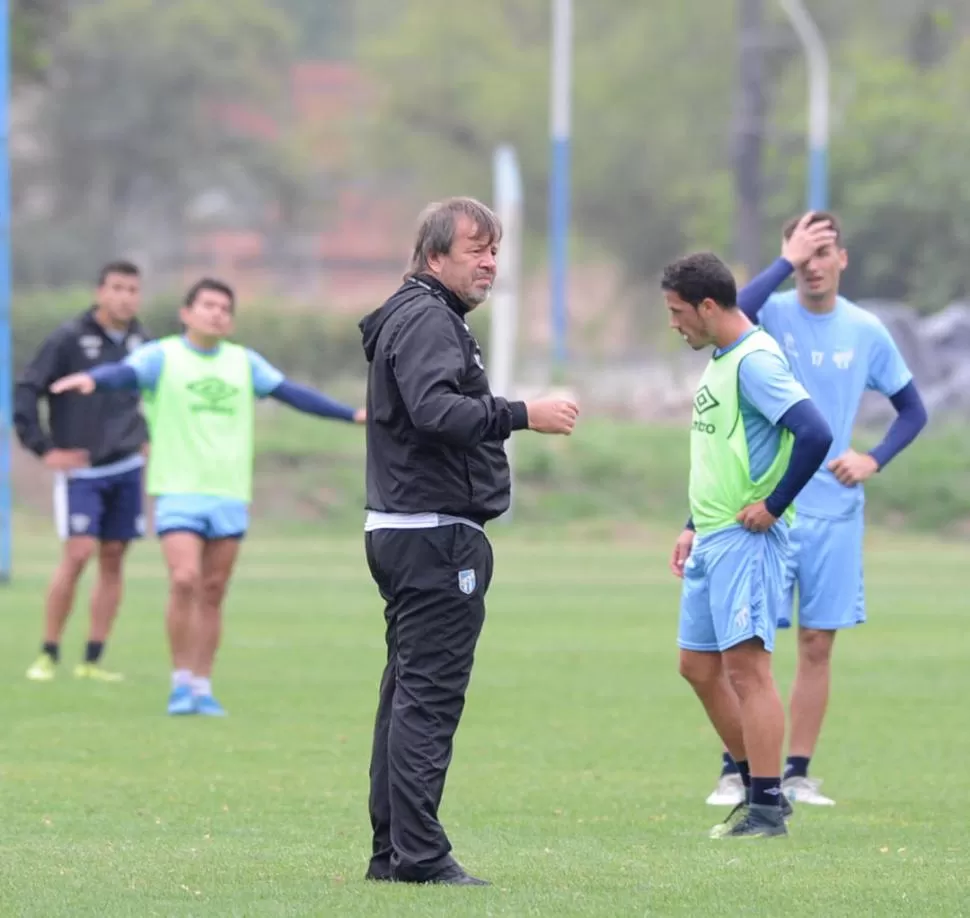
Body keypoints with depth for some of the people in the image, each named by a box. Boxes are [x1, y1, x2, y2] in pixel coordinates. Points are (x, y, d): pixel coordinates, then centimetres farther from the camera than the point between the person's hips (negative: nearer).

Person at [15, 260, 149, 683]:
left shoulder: (139, 340, 6)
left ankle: (92, 660, 8)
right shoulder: (68, 339, -10)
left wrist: (143, 438, 12)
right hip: (80, 470, -5)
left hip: (127, 469, 5)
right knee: (78, 554, -13)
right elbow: (25, 393, -10)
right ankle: (48, 655, -1)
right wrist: (45, 449, -14)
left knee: (113, 558, 3)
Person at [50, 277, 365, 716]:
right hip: (179, 494, -4)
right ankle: (181, 682, -5)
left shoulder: (244, 362, 12)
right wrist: (92, 379, -42)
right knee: (185, 581, -17)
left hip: (230, 498, 4)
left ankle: (202, 688, 12)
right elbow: (126, 372, -20)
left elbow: (292, 393, 18)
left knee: (212, 594, 4)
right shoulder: (162, 356, -2)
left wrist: (352, 414, 17)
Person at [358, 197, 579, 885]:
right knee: (430, 694, -11)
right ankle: (420, 854, -12)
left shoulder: (423, 317, 21)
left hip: (403, 531, 11)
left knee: (410, 692, 13)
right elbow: (433, 408, -28)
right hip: (435, 536, -11)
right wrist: (522, 415, -28)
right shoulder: (427, 319, -13)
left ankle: (393, 850, 16)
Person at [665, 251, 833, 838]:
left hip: (746, 541, -10)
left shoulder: (755, 361, -16)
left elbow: (815, 435, -26)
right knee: (699, 665, 12)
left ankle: (768, 808, -7)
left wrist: (773, 505, -19)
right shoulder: (720, 360, 15)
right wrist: (694, 527, 23)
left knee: (746, 667, -10)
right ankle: (759, 785, 21)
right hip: (712, 541, 10)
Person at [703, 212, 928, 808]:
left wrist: (875, 460, -3)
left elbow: (913, 411, 13)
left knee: (818, 643, 4)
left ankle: (798, 775, 12)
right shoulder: (773, 314, -4)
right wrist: (788, 260, -27)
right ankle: (734, 773, 2)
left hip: (835, 509, 3)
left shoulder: (865, 331, 4)